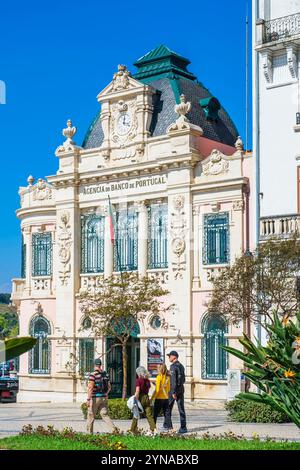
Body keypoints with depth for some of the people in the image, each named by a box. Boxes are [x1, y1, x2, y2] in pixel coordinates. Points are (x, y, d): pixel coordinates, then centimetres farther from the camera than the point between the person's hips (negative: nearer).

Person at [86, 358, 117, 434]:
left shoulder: (93, 375, -13)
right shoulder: (105, 374, 8)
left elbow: (90, 388, -18)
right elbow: (109, 387, 15)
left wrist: (88, 399, -17)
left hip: (95, 398, -5)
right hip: (104, 398, 5)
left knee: (91, 415, 8)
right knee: (105, 415, 5)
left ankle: (89, 432, 16)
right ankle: (113, 429, -11)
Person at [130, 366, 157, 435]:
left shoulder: (138, 380, -10)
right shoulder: (147, 380, 7)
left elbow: (137, 391, -16)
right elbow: (148, 390, 12)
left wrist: (135, 400, -13)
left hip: (140, 398, -5)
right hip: (146, 397, 5)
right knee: (149, 414, 4)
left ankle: (133, 430, 16)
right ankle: (154, 429, -9)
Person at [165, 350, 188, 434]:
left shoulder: (173, 366, -13)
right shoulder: (181, 366, 12)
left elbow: (173, 380, -19)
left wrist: (173, 392, -20)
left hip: (173, 390, -7)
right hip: (181, 389, 7)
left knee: (168, 408, 8)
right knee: (181, 409, 3)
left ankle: (168, 425, 11)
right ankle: (183, 427, 0)